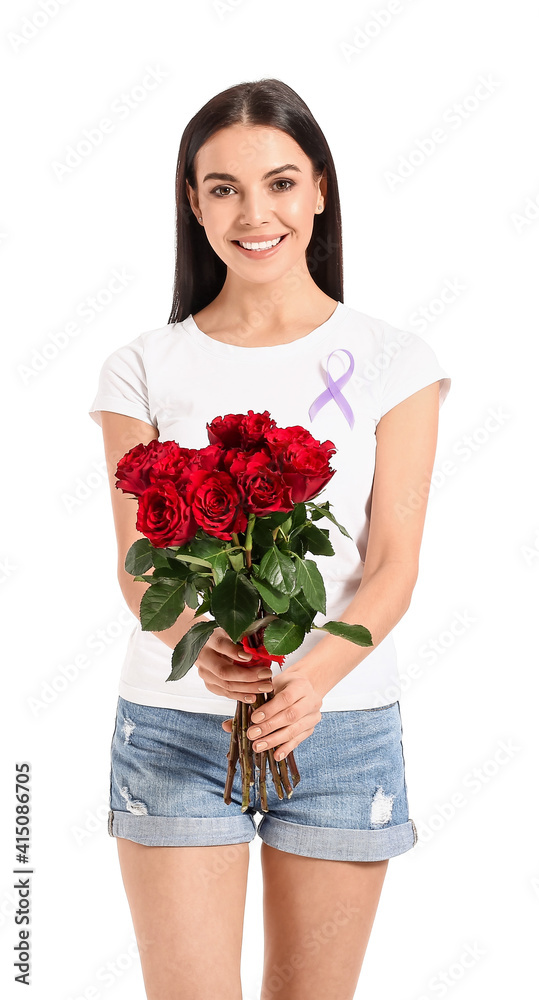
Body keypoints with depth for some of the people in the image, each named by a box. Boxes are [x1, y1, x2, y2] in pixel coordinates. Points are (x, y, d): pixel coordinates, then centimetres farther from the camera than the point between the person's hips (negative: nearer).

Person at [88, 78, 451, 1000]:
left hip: (342, 723, 1)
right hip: (175, 724, 0)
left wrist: (317, 672, -22)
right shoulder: (145, 368, 3)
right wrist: (201, 643, -24)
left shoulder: (391, 361, 1)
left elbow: (394, 561, -4)